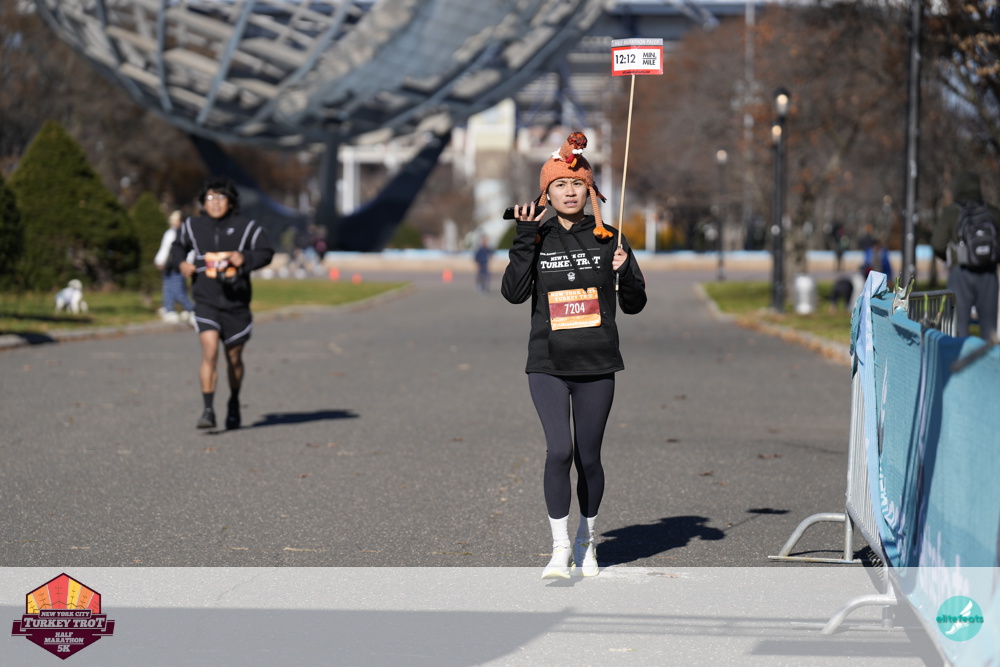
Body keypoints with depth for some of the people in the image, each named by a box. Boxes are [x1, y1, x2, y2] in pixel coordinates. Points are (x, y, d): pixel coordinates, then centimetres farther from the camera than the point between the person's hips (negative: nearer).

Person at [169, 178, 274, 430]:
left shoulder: (246, 228, -1)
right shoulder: (193, 227, 5)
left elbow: (266, 252, 2)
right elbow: (178, 246, 23)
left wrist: (244, 259, -16)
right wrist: (182, 262, 2)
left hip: (236, 303, 0)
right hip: (206, 302, 0)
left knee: (234, 358, 13)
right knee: (210, 351, -19)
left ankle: (234, 405, 37)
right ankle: (208, 410, -19)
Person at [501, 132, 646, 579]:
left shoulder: (607, 238, 3)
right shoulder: (538, 238, 3)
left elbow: (634, 305, 4)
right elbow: (514, 293, -11)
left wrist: (625, 272, -15)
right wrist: (525, 238, -16)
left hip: (596, 366, 1)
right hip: (548, 366, -1)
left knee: (588, 458, 7)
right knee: (559, 451, -16)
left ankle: (587, 539, 30)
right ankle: (559, 548, -5)